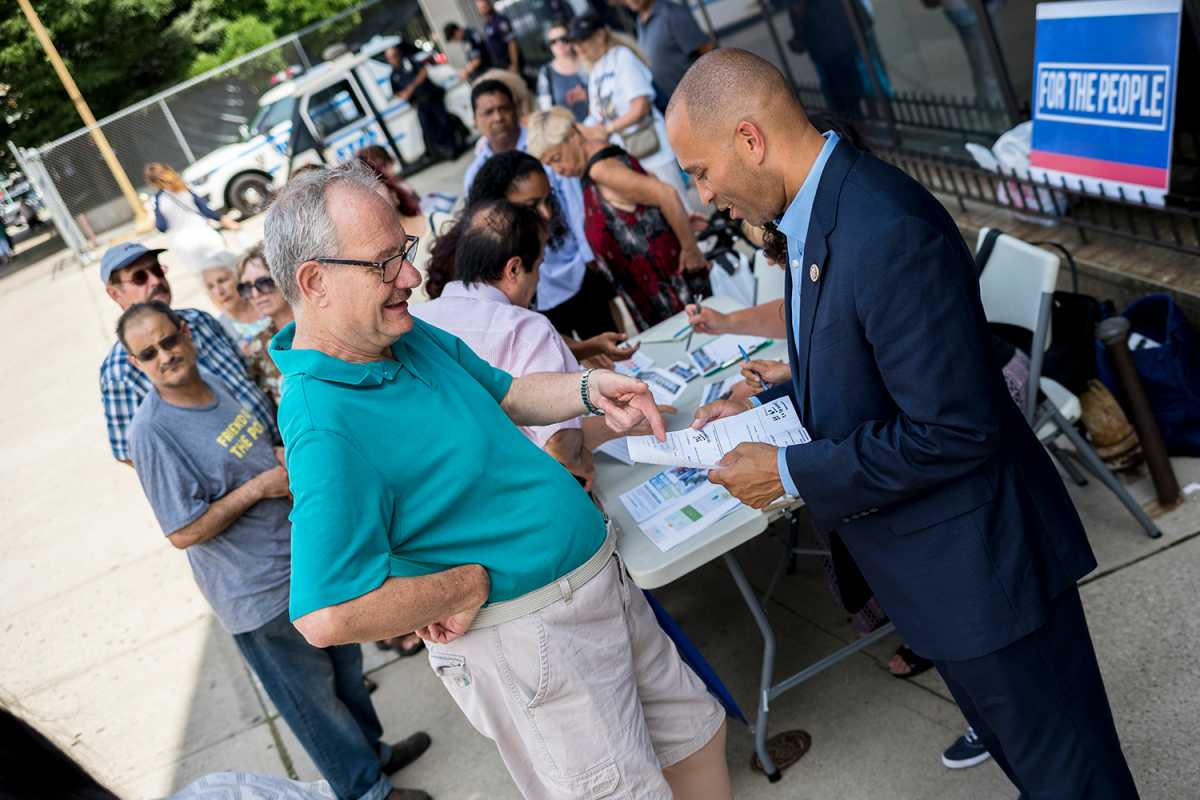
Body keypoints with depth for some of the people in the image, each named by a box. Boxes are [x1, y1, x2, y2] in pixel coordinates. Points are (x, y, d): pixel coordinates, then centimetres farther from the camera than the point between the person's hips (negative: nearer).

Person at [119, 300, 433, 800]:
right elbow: (183, 533, -24)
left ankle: (372, 750, 48)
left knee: (345, 665, 25)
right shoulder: (152, 432, -23)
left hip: (305, 560, 8)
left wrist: (281, 454, 1)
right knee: (313, 698, 10)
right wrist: (259, 486, -24)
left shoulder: (212, 383, 2)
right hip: (260, 594, -8)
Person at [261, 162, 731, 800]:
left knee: (695, 735, 23)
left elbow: (504, 393, 18)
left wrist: (587, 389, -1)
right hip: (526, 644, -9)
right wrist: (470, 586, -21)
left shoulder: (412, 337, 1)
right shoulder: (325, 429, -27)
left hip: (599, 582, 9)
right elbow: (327, 618, -33)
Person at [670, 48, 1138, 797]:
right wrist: (761, 410, 4)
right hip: (935, 566, 9)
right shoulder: (822, 208, 2)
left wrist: (791, 472, -21)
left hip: (978, 564, -9)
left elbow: (953, 432, -28)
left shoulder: (888, 231, -30)